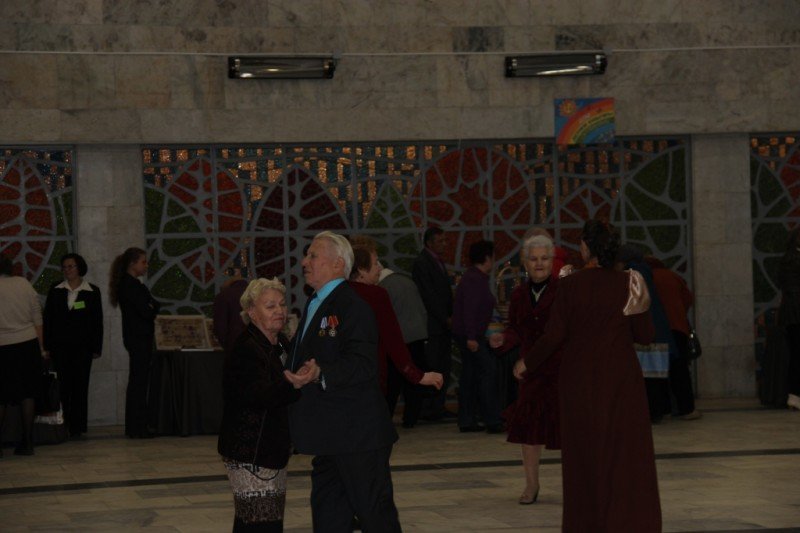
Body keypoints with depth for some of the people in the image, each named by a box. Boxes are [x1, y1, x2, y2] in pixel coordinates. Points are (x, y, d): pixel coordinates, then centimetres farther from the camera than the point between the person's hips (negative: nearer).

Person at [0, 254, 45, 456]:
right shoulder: (23, 283, 3)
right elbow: (37, 319, 5)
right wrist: (41, 348, 12)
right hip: (28, 343, 3)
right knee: (27, 395, 11)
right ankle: (27, 443, 12)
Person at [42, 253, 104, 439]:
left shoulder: (92, 291, 3)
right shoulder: (55, 291, 6)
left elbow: (97, 321, 4)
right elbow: (47, 319, 7)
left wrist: (96, 348, -1)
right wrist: (47, 346, 0)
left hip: (82, 346, -1)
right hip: (60, 345, 1)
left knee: (80, 386, 0)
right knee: (62, 386, -1)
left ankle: (77, 427, 4)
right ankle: (62, 425, 3)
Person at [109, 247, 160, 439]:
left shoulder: (130, 284, 16)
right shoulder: (131, 285, -15)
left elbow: (148, 309, 16)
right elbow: (146, 311, -20)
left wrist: (152, 308, -4)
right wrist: (155, 307, -1)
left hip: (137, 338, 10)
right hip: (139, 338, -10)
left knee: (137, 383, 12)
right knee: (139, 382, -8)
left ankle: (135, 427, 17)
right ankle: (137, 428, -6)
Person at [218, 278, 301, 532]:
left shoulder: (280, 344, 13)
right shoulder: (244, 350, -16)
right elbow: (260, 395, -30)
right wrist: (294, 384, -45)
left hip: (272, 449, 9)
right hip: (250, 453, -9)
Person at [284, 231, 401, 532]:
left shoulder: (352, 306, -16)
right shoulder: (315, 306, 15)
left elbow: (363, 365, -25)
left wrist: (319, 375, -36)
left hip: (357, 436, -10)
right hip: (329, 439, 10)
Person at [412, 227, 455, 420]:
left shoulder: (438, 261, 18)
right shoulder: (421, 263, -11)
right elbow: (428, 295, -15)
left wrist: (450, 318, 7)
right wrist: (446, 319, -13)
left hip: (443, 323, 9)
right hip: (432, 324, -9)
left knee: (444, 367, 7)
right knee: (431, 367, -7)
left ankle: (438, 407, 11)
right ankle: (428, 409, -4)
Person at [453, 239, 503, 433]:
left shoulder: (475, 277, 16)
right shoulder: (475, 279, -16)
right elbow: (469, 309, -23)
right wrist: (471, 337, -26)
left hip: (470, 335, 11)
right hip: (472, 335, -11)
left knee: (469, 376, 10)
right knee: (488, 372, -10)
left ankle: (467, 422, 12)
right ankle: (493, 421, -9)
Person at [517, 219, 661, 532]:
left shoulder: (570, 285, -10)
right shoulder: (627, 284, -3)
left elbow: (554, 336, -8)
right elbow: (644, 336, -1)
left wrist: (527, 362, 5)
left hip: (581, 382, 0)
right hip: (620, 381, 0)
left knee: (584, 454, 12)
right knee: (625, 456, 5)